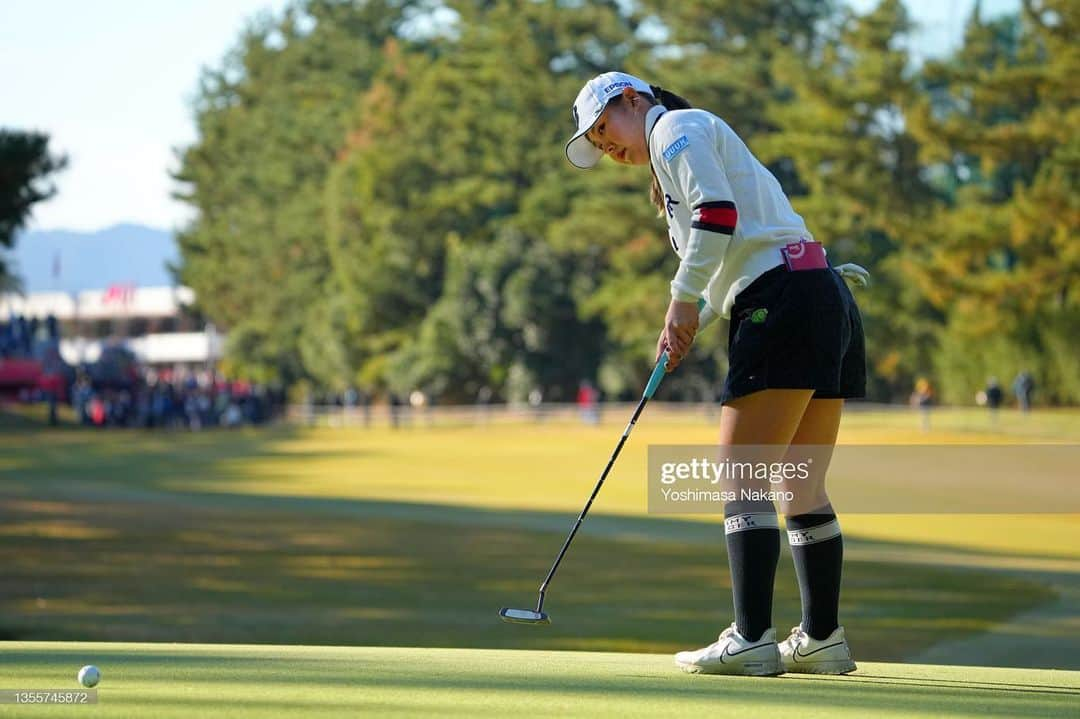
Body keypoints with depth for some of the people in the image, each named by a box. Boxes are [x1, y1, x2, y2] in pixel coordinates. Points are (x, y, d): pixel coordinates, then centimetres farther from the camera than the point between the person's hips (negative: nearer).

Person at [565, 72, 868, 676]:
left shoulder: (676, 128, 1)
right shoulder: (703, 144, 30)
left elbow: (718, 215, -14)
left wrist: (684, 300, -6)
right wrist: (685, 328, 12)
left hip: (782, 301, -10)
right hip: (825, 298, 10)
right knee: (802, 484, 11)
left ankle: (752, 640, -16)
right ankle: (822, 639, 12)